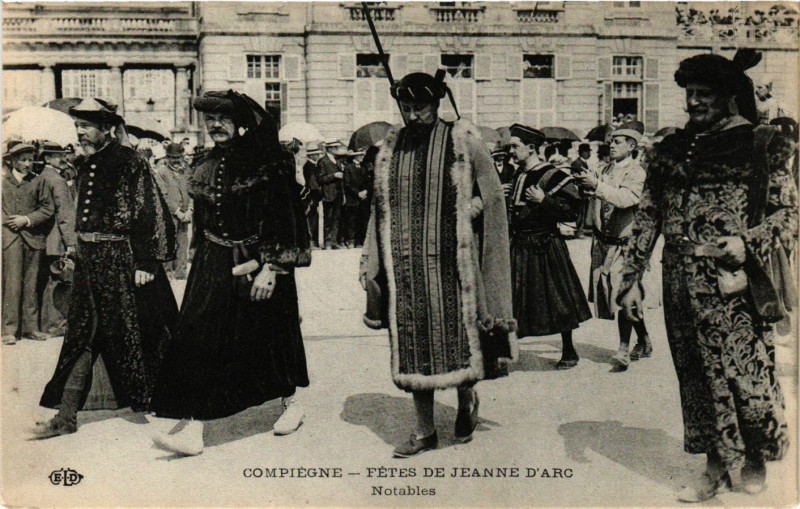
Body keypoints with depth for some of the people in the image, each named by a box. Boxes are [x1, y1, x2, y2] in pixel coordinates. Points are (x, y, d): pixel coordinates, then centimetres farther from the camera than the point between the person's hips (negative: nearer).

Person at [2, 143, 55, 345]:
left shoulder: (38, 182, 12)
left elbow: (47, 208, 7)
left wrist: (26, 220, -4)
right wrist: (7, 222, -3)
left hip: (32, 237, 2)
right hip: (9, 237, -2)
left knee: (30, 284, 5)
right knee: (11, 284, -6)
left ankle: (30, 327, 10)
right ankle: (9, 329, -3)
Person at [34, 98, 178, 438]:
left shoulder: (130, 163, -10)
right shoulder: (86, 167, 13)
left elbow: (150, 215, -13)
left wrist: (146, 263, -17)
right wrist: (79, 254, 18)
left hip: (122, 258, -7)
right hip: (89, 259, 7)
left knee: (131, 331, 4)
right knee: (81, 336, 6)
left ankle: (147, 401, 23)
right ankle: (66, 415, 9)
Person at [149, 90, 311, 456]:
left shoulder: (266, 162, -10)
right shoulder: (204, 165, 9)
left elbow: (283, 218, -13)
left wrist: (271, 267, -19)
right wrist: (203, 262, 17)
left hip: (256, 264, -5)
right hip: (212, 266, 5)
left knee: (268, 337, 9)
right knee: (198, 340, -4)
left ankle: (291, 402, 34)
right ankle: (193, 430, -2)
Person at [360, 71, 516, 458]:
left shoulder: (462, 143, -1)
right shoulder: (391, 147, 10)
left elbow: (491, 195, 5)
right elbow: (381, 208, 14)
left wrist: (465, 213, -10)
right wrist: (370, 263, 10)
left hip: (450, 259, -3)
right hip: (406, 262, 3)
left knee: (458, 335, 0)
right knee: (413, 341, 5)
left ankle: (466, 400, 31)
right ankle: (425, 431, 16)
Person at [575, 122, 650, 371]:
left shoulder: (636, 172, -9)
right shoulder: (607, 168, 13)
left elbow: (625, 198, -25)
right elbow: (598, 199, 16)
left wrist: (597, 185, -32)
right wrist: (586, 184, -3)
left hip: (623, 242, -7)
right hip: (603, 240, 7)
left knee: (622, 294, -12)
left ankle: (623, 350, -10)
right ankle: (644, 343, 27)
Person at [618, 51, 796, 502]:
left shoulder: (761, 146, 1)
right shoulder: (672, 150, 12)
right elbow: (648, 216, 12)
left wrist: (746, 244, -18)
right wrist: (632, 279, 7)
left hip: (734, 283, -4)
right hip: (682, 283, 4)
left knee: (744, 369, 0)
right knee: (697, 372, 9)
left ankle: (755, 456, 28)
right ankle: (717, 466, 24)